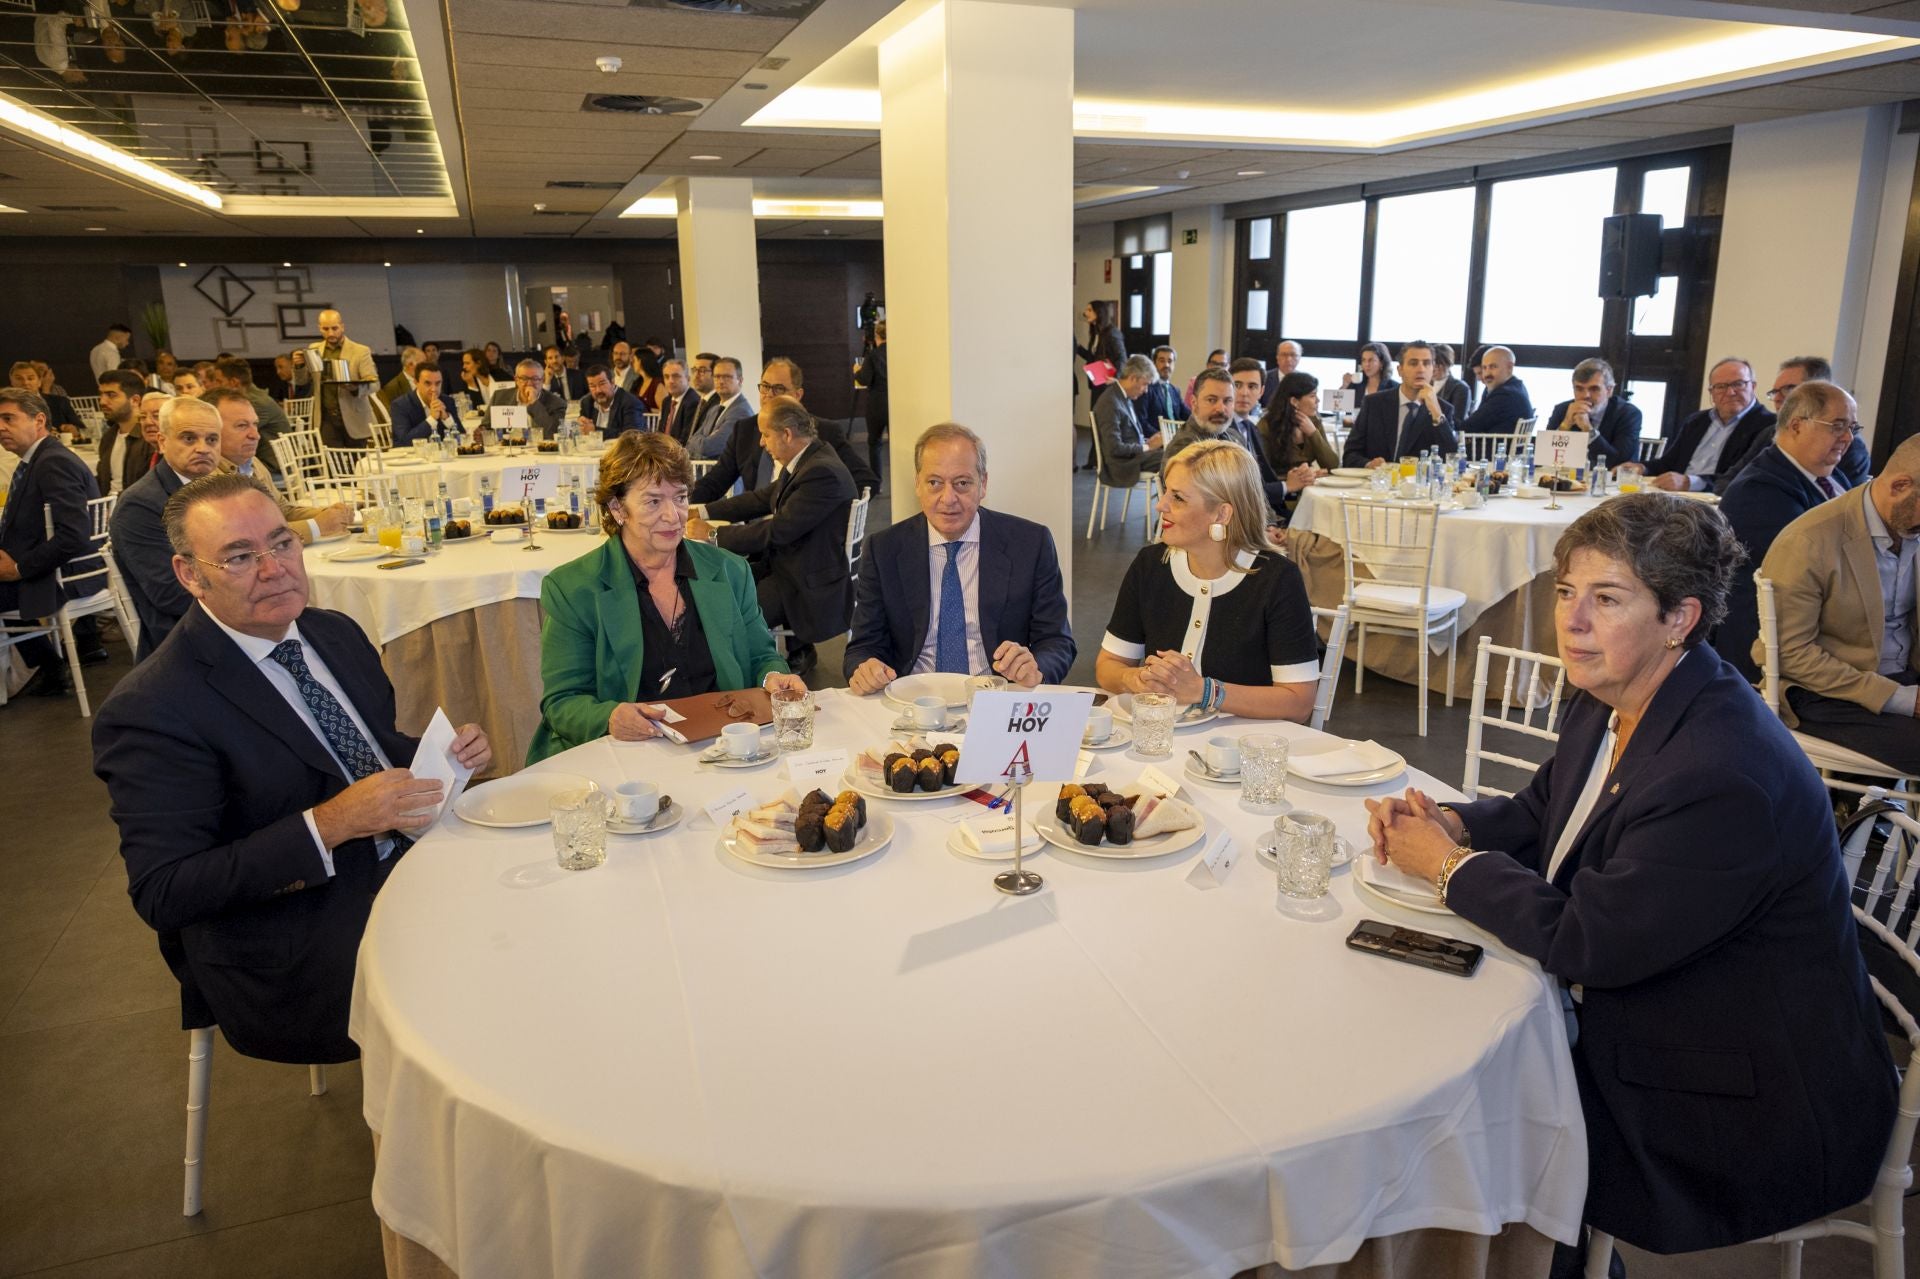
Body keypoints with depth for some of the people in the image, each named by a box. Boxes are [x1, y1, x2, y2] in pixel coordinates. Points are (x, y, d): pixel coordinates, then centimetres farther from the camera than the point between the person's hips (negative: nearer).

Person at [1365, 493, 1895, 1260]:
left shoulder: (1725, 776, -31)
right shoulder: (1612, 701, -2)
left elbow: (1586, 941, -27)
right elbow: (1539, 816, 10)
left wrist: (1448, 866, -16)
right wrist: (1452, 824, -9)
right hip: (1622, 1018, 8)